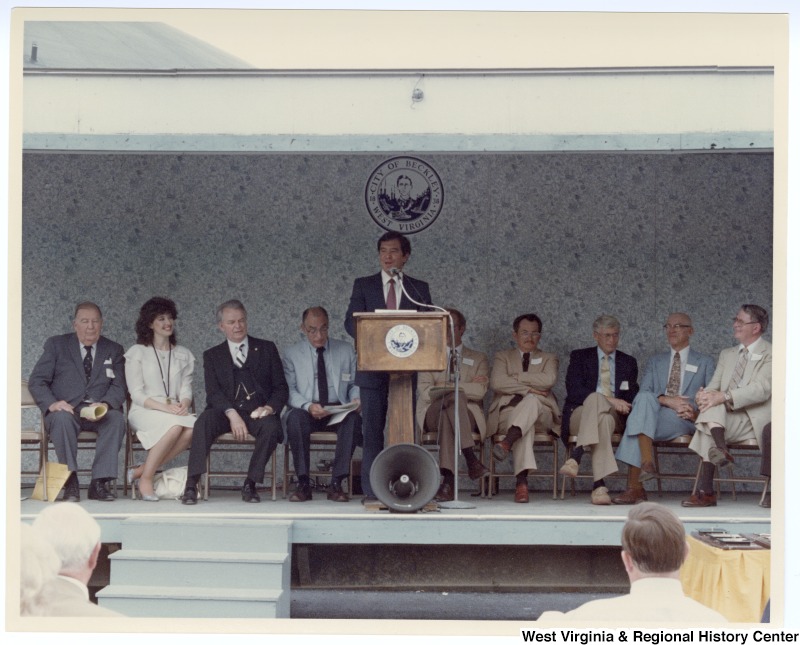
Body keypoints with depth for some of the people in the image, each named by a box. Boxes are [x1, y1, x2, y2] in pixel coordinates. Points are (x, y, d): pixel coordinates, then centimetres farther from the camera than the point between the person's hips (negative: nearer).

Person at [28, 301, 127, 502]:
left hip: (99, 412, 1)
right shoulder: (56, 345, 9)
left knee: (117, 419, -32)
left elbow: (118, 387, 5)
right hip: (65, 409, -1)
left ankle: (99, 482, -30)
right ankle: (70, 482, -30)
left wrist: (104, 405, -19)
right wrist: (51, 404, -18)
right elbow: (36, 381, 3)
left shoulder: (114, 350, 15)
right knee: (62, 418, -36)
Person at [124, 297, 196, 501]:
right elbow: (136, 394, -3)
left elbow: (186, 389, 11)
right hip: (143, 412, -4)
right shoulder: (137, 352, 5)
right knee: (175, 424, -37)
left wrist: (184, 404, -13)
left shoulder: (183, 355, 19)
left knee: (193, 427, -33)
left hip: (175, 412, 4)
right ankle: (146, 479, -25)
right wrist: (163, 407, -18)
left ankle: (141, 470, -24)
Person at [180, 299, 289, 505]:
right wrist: (232, 414, -19)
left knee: (271, 427, -34)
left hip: (258, 412, 0)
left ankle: (250, 485, -23)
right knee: (205, 420, -32)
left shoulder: (266, 349, 16)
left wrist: (269, 407, -11)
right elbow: (213, 393, 1)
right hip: (226, 412, 0)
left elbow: (281, 388, 11)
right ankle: (191, 486, -37)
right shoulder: (212, 355, 15)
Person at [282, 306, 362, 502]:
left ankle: (336, 484, -29)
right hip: (306, 412, -1)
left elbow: (355, 384, 12)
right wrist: (308, 406, -21)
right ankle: (303, 484, -29)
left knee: (353, 418, -34)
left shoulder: (346, 350, 13)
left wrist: (355, 399, -12)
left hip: (339, 412, 1)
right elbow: (289, 391, -1)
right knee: (295, 418, -36)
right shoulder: (292, 354, 9)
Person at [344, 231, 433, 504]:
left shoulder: (419, 288, 11)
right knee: (372, 431, -3)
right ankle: (371, 490, -2)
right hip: (373, 369, -1)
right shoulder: (363, 285, 10)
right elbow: (351, 321, 2)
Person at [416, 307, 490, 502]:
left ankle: (448, 481, -46)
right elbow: (425, 392, 2)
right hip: (433, 414, 0)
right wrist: (462, 387, -4)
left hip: (467, 415, 0)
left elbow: (479, 391, -1)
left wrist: (445, 386, -5)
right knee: (454, 398, -38)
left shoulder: (478, 359, 19)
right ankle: (471, 459, -46)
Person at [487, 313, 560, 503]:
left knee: (532, 400, -38)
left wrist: (516, 377, -3)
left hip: (540, 415, 1)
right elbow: (497, 383, -2)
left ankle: (507, 442, -59)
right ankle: (522, 481, -55)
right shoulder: (503, 357, 20)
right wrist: (528, 388, -10)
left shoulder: (549, 359, 21)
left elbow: (549, 380, -5)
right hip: (507, 412, -1)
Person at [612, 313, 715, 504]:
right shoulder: (655, 362, 26)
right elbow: (643, 393, 8)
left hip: (686, 421, -2)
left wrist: (696, 413, -12)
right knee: (645, 398, -36)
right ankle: (646, 463, -43)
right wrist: (668, 400, -12)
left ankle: (634, 486, -40)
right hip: (654, 415, 2)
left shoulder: (705, 362, 20)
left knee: (638, 422, -33)